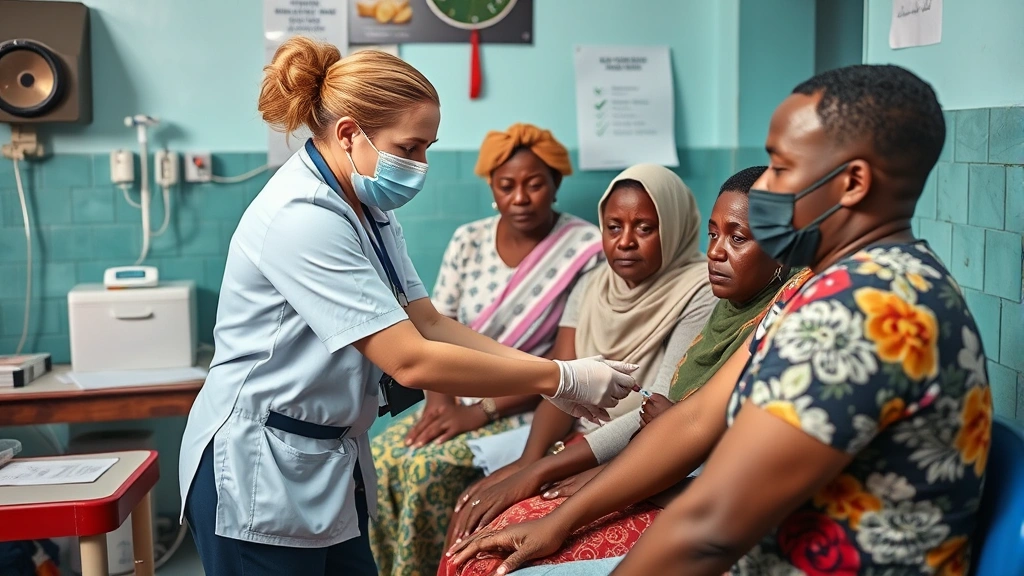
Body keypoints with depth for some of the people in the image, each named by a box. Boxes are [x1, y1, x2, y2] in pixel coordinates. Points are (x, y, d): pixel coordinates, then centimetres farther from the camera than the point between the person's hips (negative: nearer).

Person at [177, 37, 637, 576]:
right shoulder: (303, 220, -25)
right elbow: (412, 361, -28)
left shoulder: (366, 210, 4)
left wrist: (548, 376, -8)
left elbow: (428, 323, 3)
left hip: (329, 465, 8)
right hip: (259, 474, -8)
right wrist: (560, 379, -21)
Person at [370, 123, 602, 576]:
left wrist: (481, 411, -18)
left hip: (529, 412, -5)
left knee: (427, 467, -24)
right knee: (379, 457, -16)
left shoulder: (587, 250, -11)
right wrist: (439, 398, -13)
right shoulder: (468, 241, 4)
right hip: (460, 403, 5)